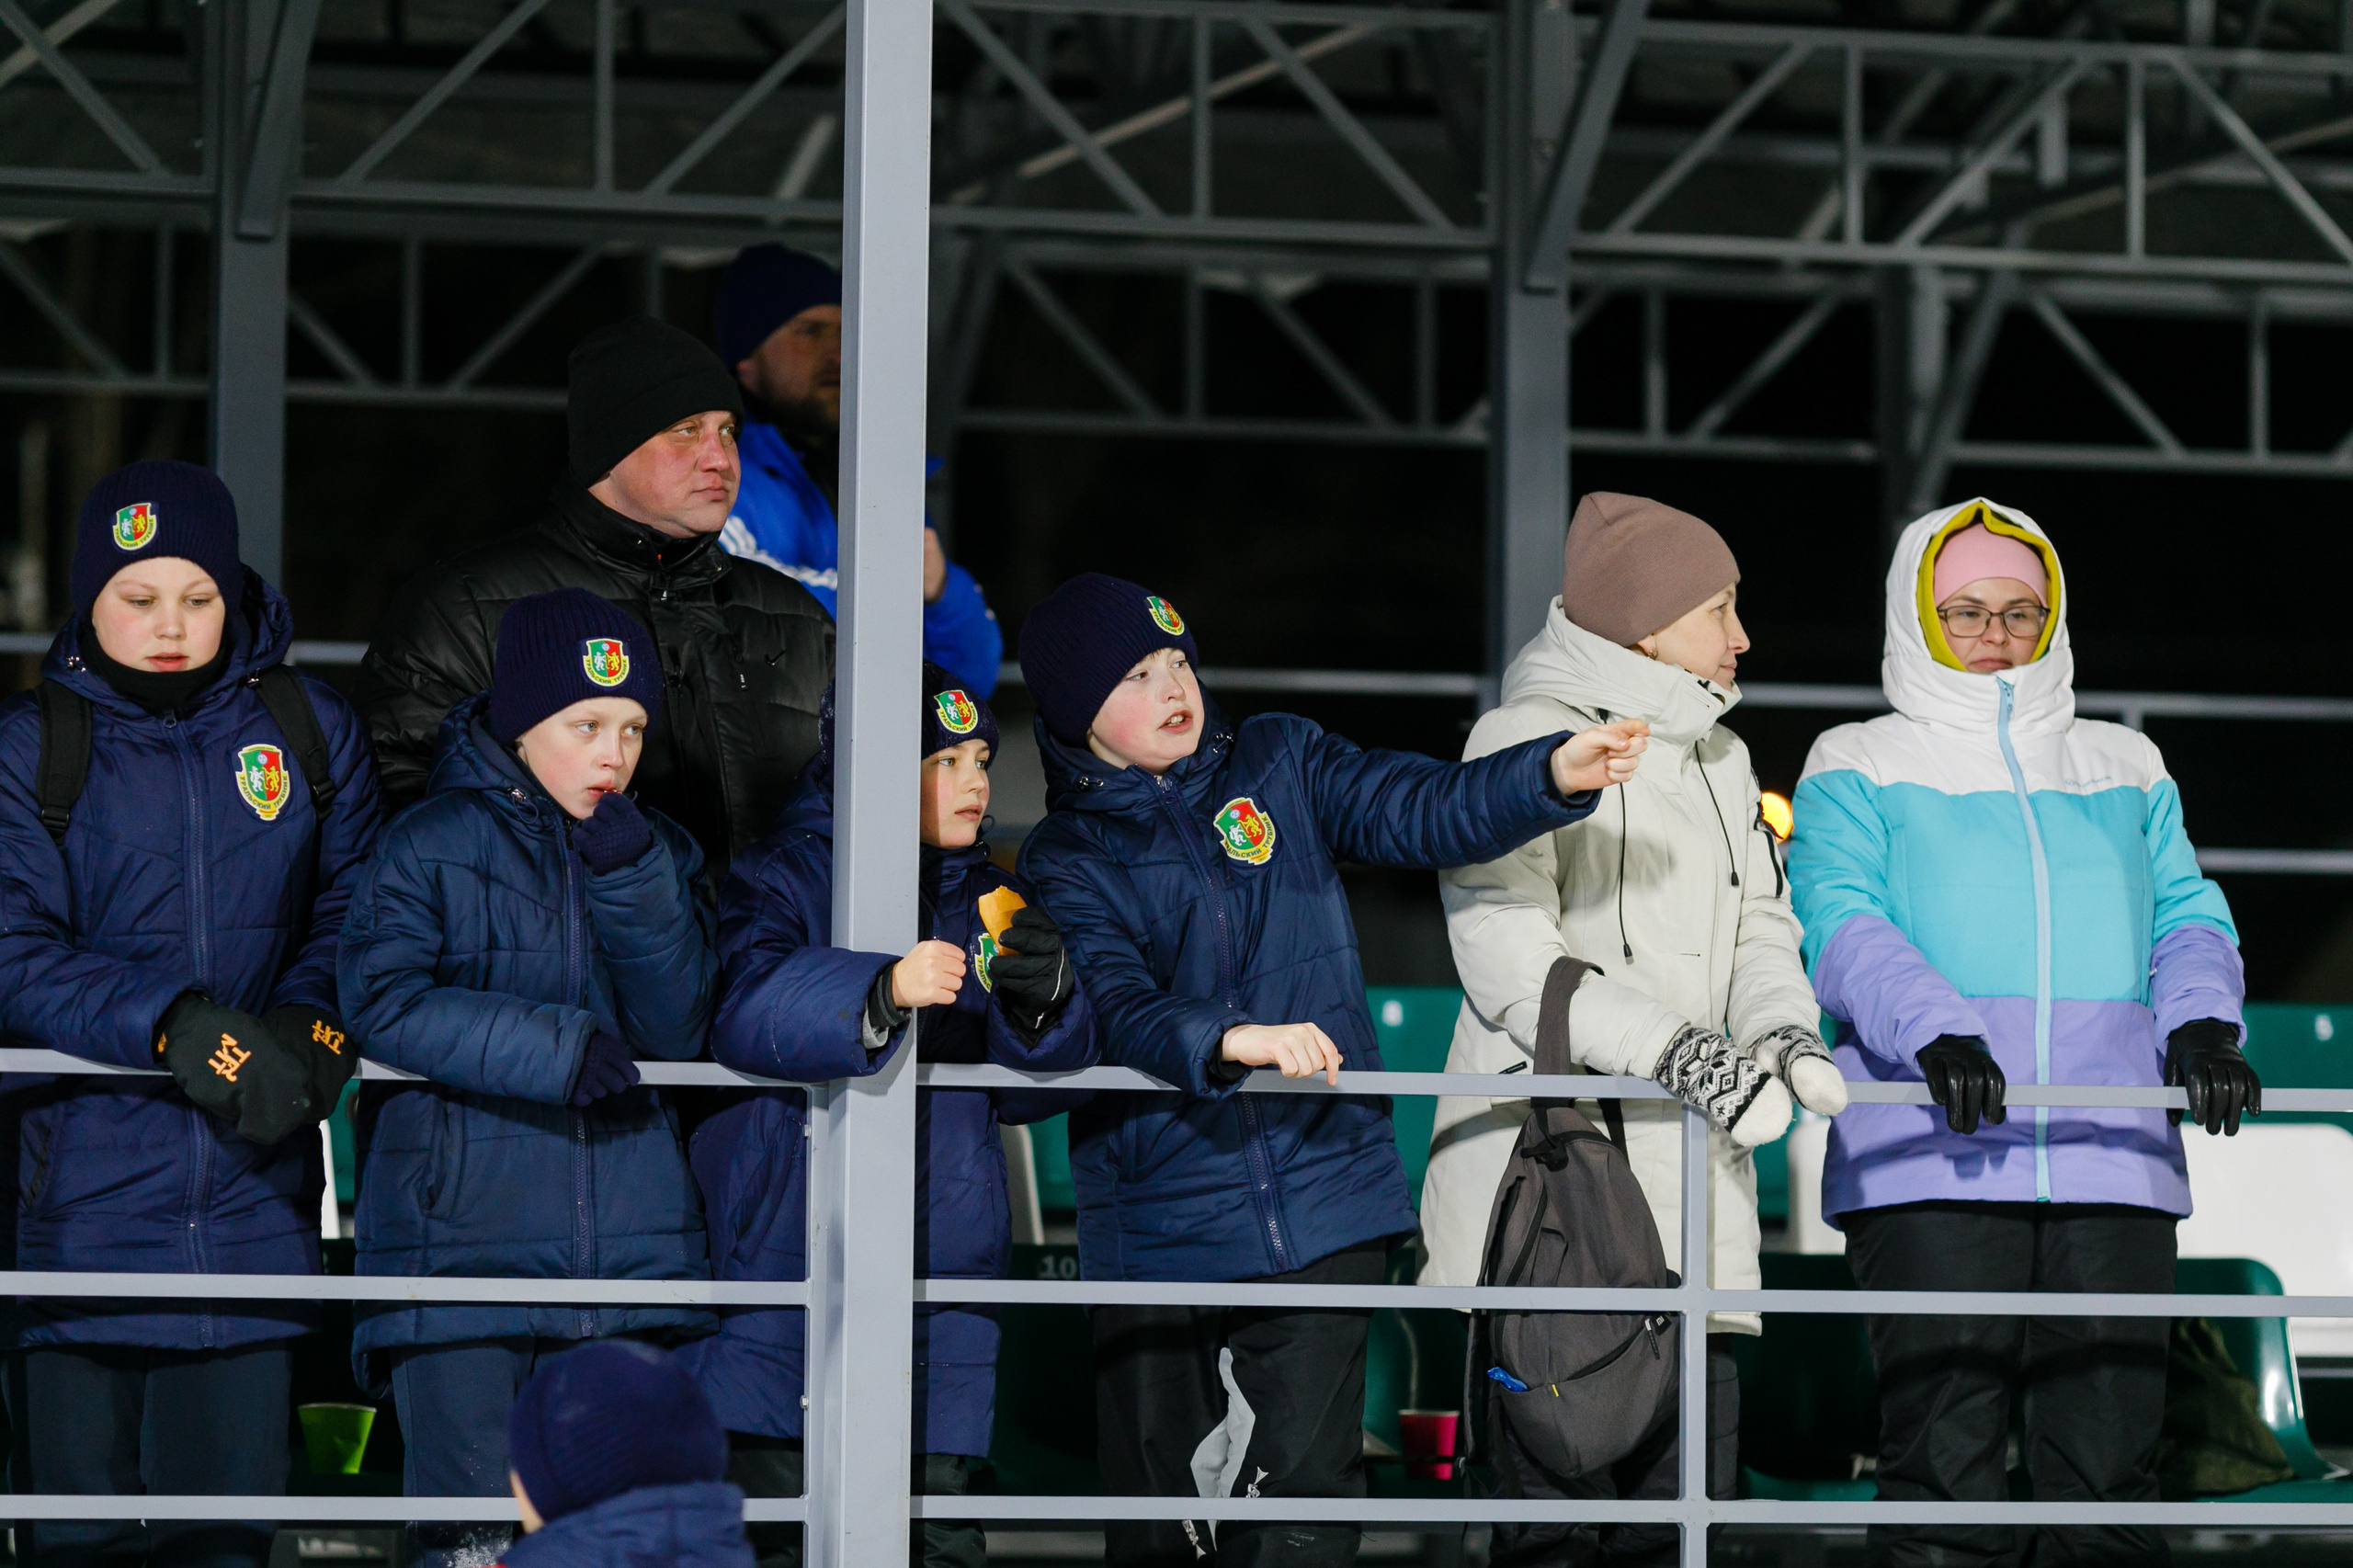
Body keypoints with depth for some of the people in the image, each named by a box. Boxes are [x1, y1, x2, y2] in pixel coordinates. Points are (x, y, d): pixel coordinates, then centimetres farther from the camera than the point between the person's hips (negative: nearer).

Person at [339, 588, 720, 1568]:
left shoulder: (657, 855, 13)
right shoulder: (432, 845, -1)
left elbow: (678, 1031, 1)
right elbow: (383, 1001, -13)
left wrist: (632, 879, -11)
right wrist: (554, 1047, -18)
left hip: (629, 1239, 4)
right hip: (461, 1224, -4)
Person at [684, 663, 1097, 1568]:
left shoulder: (986, 899, 16)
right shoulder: (784, 879, 0)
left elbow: (1031, 1089, 10)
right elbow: (742, 1010, -20)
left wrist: (1045, 1001, -12)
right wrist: (884, 990, -35)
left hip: (938, 1280, 4)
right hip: (789, 1263, -4)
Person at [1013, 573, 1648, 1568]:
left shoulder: (1279, 765, 11)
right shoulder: (1067, 858, 3)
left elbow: (1421, 811, -3)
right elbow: (1114, 1009, -14)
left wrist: (1556, 775, -21)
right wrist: (1236, 1040, -33)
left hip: (1319, 1205, 0)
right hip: (1158, 1217, 0)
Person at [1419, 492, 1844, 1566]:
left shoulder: (1718, 761, 22)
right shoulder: (1528, 739, -4)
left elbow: (1760, 926, 18)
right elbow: (1510, 955, -14)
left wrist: (1780, 1030, -6)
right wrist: (1675, 1052, -23)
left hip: (1687, 1173, 7)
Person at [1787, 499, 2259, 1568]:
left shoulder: (2125, 770, 24)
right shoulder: (1858, 769, 12)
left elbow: (2185, 916, 15)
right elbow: (1836, 926, -4)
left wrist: (2200, 1025, -8)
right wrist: (1936, 1030, -23)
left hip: (2113, 1166, 3)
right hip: (1931, 1168, -3)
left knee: (2110, 1463, -1)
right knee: (1945, 1469, -9)